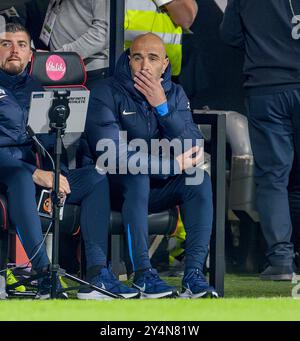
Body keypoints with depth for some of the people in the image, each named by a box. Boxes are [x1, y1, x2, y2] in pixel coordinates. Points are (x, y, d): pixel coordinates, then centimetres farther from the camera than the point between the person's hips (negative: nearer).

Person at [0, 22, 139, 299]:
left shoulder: (36, 89, 23)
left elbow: (52, 140, 20)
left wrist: (55, 173, -3)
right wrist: (34, 173, -22)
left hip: (41, 175, 6)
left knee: (96, 178, -15)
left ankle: (97, 275, -27)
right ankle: (45, 274, -47)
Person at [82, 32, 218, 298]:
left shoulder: (175, 94, 3)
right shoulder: (107, 94, -12)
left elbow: (195, 151, -9)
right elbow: (111, 155, -23)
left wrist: (163, 107, -21)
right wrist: (173, 165, -23)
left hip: (156, 188, 5)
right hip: (113, 185, -4)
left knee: (199, 178, -21)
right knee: (136, 176, -36)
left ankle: (194, 273, -30)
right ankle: (142, 274, -38)